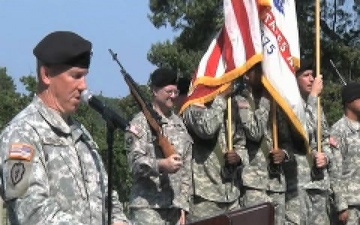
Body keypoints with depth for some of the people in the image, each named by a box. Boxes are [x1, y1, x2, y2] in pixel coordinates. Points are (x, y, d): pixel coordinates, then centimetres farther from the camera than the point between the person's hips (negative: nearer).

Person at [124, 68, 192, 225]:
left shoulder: (179, 124, 18)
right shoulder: (141, 122, -1)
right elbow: (135, 161, -12)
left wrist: (183, 205, 11)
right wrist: (161, 165, -30)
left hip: (174, 206, 6)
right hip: (148, 207, -6)